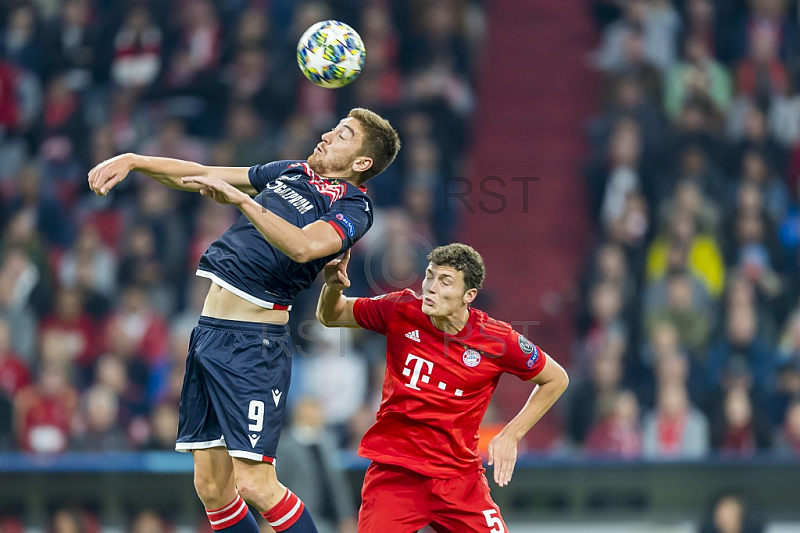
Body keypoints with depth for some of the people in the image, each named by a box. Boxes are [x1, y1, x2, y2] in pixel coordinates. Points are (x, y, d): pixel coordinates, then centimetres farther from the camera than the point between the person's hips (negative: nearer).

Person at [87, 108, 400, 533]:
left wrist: (239, 198, -29)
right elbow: (201, 177, 23)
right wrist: (132, 161, 12)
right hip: (208, 333, 7)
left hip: (253, 342, -7)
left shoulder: (353, 208, -5)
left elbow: (302, 246, -26)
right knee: (211, 486, 5)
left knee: (254, 483, -14)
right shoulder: (290, 172, 17)